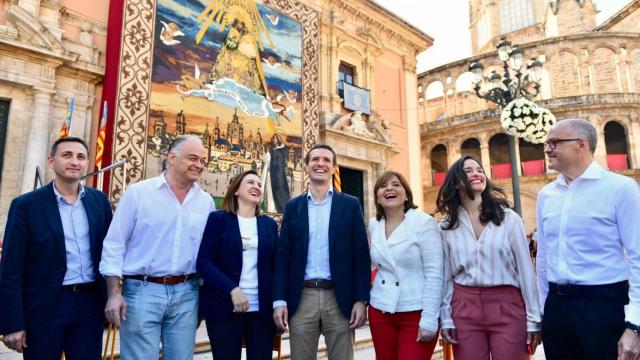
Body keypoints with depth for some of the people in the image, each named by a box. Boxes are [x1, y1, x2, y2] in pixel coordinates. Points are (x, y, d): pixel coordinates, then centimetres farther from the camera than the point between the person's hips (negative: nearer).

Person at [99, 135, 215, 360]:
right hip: (142, 291, -3)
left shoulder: (206, 201, 6)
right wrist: (114, 294, -8)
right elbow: (114, 244, -3)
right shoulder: (138, 192, -3)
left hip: (186, 293, 4)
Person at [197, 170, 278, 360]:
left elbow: (274, 265, 11)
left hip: (263, 309, 3)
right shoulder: (218, 219, 1)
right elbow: (203, 261, -7)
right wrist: (231, 289, -18)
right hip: (225, 307, -3)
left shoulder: (269, 224, 12)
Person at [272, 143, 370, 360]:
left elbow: (361, 256, 1)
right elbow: (283, 256, 5)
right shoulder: (293, 207, 8)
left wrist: (361, 300, -6)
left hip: (339, 298, -1)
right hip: (301, 298, 1)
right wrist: (279, 300, -3)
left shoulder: (350, 205, 4)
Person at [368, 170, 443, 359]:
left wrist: (429, 319, -17)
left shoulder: (424, 222, -9)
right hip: (380, 312, 5)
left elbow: (435, 273, -13)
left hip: (416, 314, -4)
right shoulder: (374, 225, 5)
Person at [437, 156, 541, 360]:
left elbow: (525, 269, -1)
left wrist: (534, 319, 0)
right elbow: (445, 275, 4)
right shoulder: (446, 226, 1)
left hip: (507, 306, -1)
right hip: (464, 308, 1)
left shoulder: (509, 218, -3)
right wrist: (445, 318, 2)